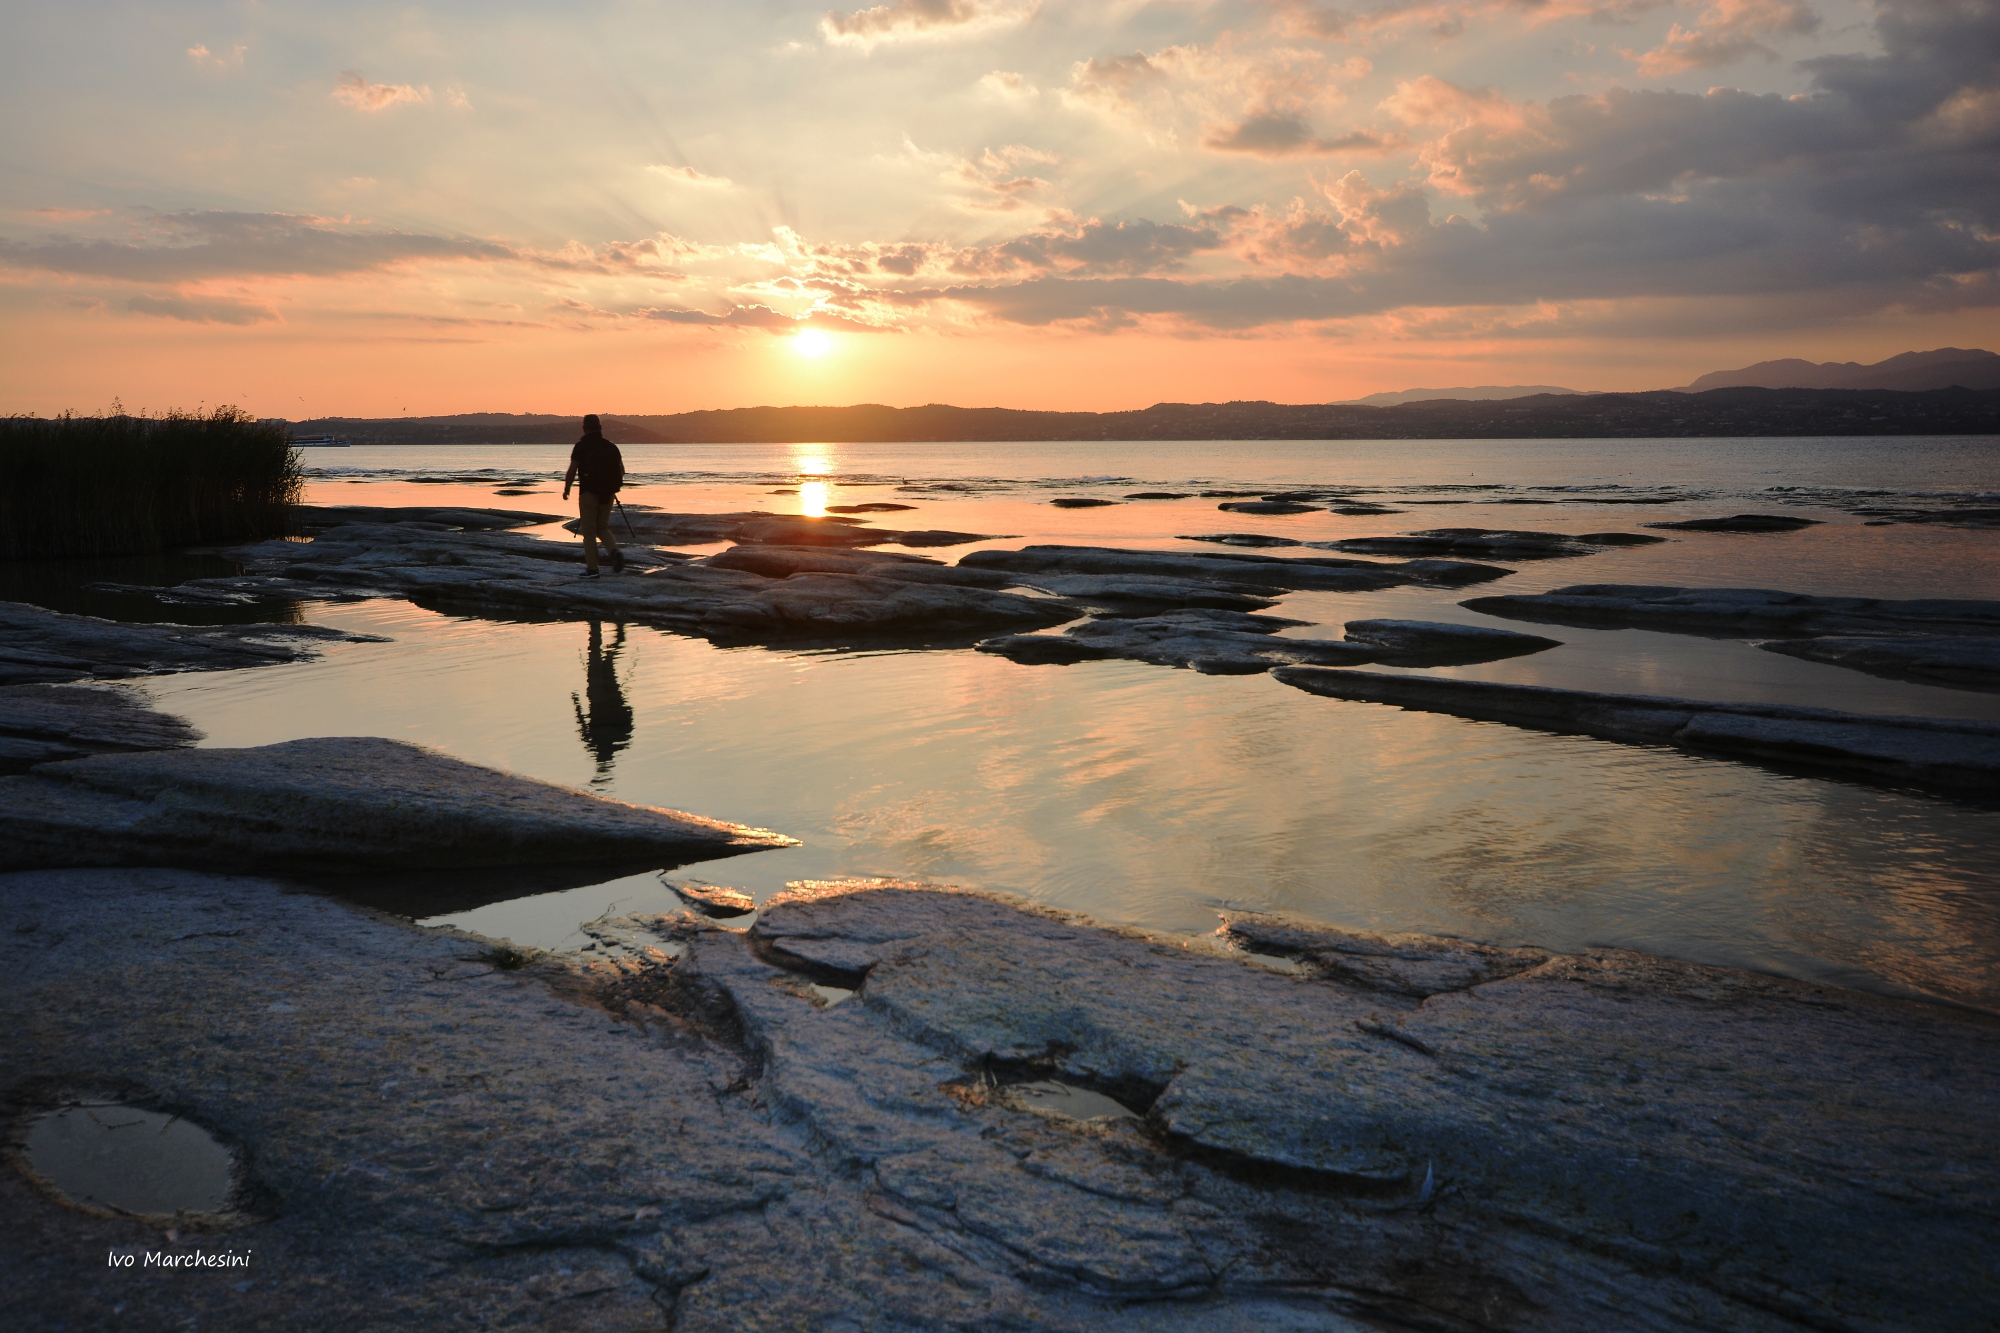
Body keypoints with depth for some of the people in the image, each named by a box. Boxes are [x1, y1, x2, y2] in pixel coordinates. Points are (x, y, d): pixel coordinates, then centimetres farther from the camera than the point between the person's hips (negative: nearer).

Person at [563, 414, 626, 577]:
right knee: (602, 527, 17)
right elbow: (621, 471, 6)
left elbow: (572, 471, -11)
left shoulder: (581, 446, -7)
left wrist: (566, 489, 3)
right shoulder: (611, 446, 5)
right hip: (607, 494, 4)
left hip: (589, 492, -4)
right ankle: (615, 552, -10)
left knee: (589, 531, 4)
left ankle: (592, 568, 2)